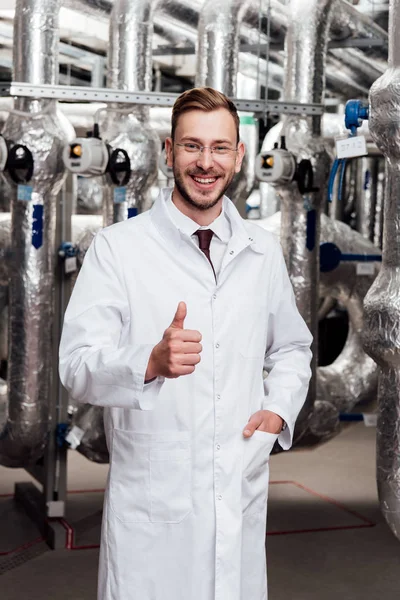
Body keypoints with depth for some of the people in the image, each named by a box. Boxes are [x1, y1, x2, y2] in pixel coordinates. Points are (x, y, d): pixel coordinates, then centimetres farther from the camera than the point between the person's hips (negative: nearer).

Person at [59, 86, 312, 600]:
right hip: (151, 497, -3)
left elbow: (292, 347, 22)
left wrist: (279, 408, 3)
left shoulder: (264, 252, 8)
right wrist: (153, 361, -31)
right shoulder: (116, 247, -5)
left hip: (242, 496, 4)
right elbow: (78, 369, -12)